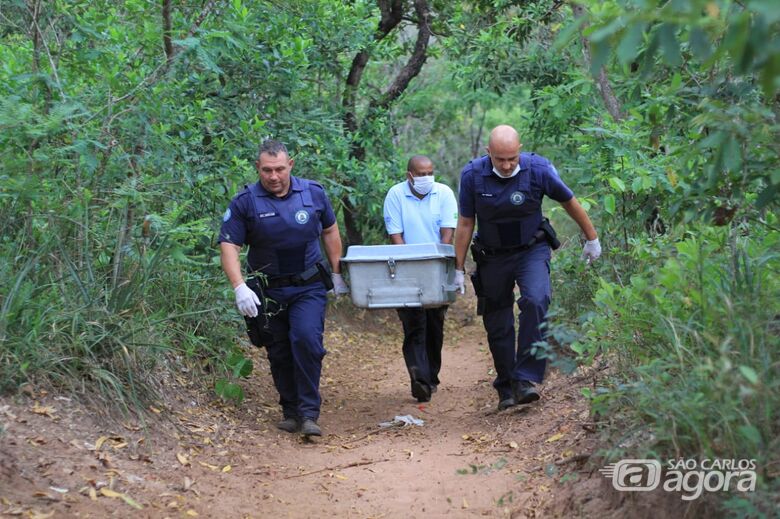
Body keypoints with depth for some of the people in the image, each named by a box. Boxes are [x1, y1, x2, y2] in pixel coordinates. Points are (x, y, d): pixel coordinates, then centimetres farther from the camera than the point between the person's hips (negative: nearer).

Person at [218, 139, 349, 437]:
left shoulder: (313, 193, 1)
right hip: (268, 292, 1)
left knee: (306, 339, -20)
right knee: (279, 354, 8)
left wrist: (337, 274, 15)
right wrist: (240, 287, -22)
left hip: (309, 287, 0)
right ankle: (290, 412, 25)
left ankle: (308, 413, -15)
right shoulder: (245, 202, -7)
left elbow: (330, 231, 15)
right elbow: (228, 246, -10)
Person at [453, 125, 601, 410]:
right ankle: (506, 389, 24)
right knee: (497, 325, 6)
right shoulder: (472, 174, -13)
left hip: (532, 250, -1)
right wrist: (458, 268, 0)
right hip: (493, 257, 2)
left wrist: (592, 239, 12)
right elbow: (466, 223, -3)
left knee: (535, 302, -28)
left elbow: (570, 202, 1)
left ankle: (525, 379, -25)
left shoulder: (538, 169, -16)